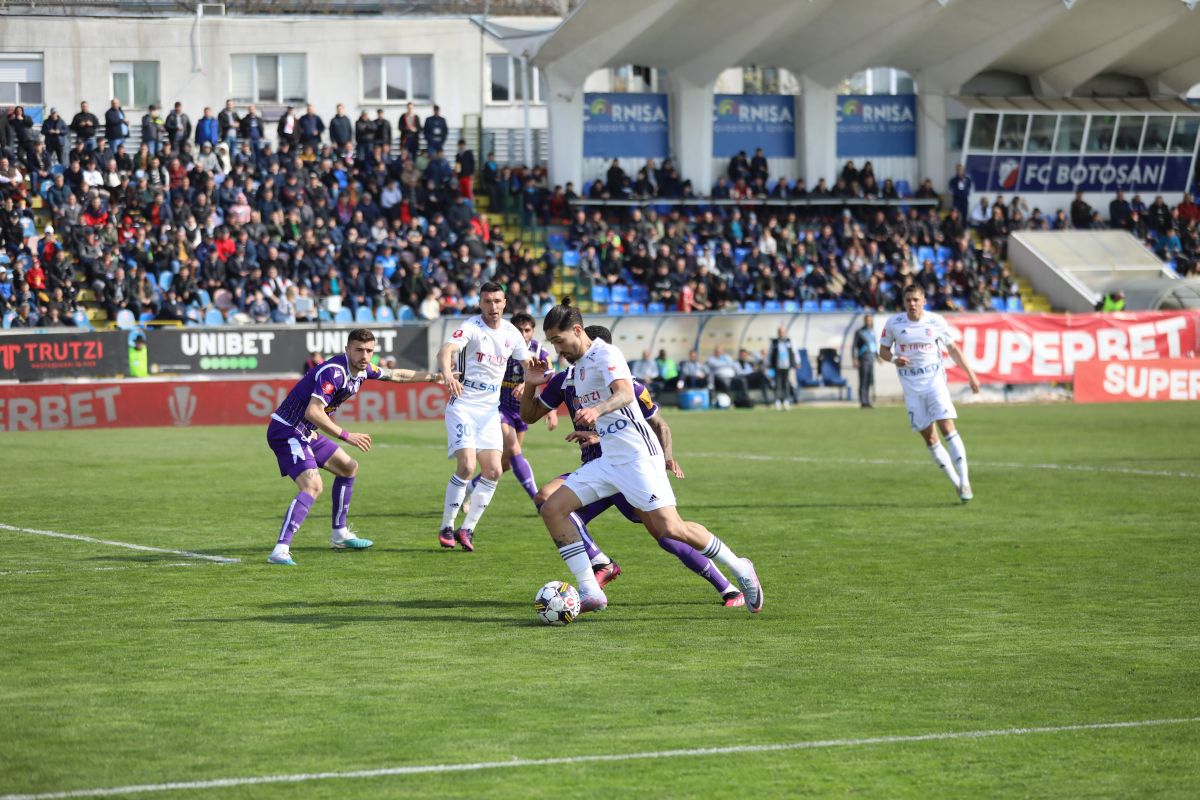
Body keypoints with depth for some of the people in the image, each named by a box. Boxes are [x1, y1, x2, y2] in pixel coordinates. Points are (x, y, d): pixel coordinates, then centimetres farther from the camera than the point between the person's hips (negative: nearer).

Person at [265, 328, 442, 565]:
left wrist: (431, 377, 30)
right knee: (312, 486, -27)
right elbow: (313, 412, -34)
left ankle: (339, 535, 34)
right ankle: (280, 550, -37)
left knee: (348, 467, 24)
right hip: (286, 431, -10)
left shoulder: (361, 369, 5)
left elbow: (395, 375, 24)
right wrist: (347, 436, -32)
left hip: (306, 433, 10)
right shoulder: (334, 372, -25)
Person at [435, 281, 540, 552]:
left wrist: (534, 367, -8)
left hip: (490, 409, 6)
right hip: (463, 405, -6)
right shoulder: (471, 327, -12)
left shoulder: (511, 332, 6)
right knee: (467, 466, -18)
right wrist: (447, 375, -51)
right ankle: (446, 528, -5)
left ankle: (467, 529, 9)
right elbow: (446, 351, -29)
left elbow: (527, 363, 19)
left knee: (493, 471, -4)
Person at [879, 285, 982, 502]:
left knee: (947, 428, -16)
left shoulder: (936, 321, -1)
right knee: (929, 438, 0)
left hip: (935, 380, -1)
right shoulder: (893, 323, -1)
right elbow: (883, 350, 8)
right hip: (911, 385, 1)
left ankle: (964, 482, -13)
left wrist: (970, 374, 9)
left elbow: (952, 348, 10)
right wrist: (894, 359, -15)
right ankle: (956, 483, 10)